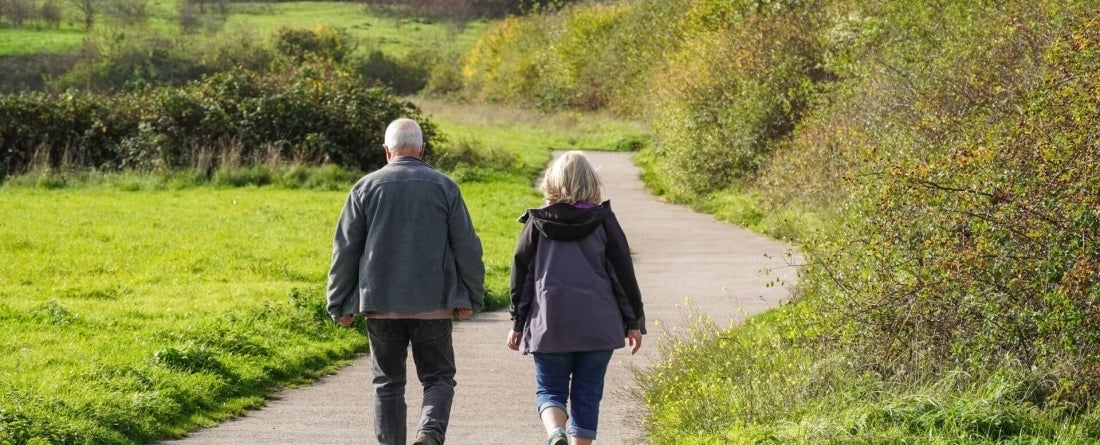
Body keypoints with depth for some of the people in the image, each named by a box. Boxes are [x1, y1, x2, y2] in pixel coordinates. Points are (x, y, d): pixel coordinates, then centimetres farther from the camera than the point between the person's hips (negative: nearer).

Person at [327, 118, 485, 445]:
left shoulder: (366, 187, 2)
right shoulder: (444, 187, 1)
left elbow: (345, 251, 3)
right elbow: (467, 247, 1)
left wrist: (340, 304, 9)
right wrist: (472, 298, 9)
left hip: (381, 304, 1)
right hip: (434, 304, -1)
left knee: (388, 382, 11)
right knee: (438, 377, 7)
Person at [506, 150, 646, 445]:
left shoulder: (536, 224, 1)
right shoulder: (603, 221, 0)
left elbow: (521, 276, 5)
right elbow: (623, 274, 2)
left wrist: (518, 324, 13)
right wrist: (634, 322, 9)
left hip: (549, 325, 0)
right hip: (598, 327, 0)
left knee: (549, 390, 7)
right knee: (587, 396, 9)